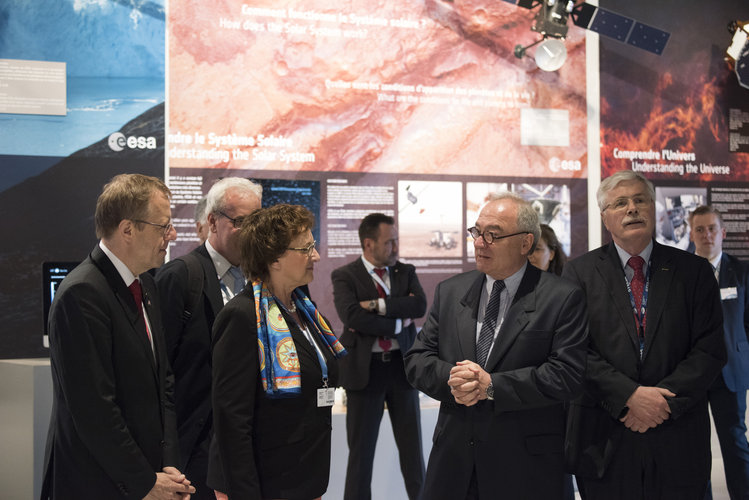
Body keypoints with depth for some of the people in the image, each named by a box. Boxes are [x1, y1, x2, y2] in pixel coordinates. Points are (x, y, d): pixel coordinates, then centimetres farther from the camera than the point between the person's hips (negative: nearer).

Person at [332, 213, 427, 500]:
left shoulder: (406, 272, 7)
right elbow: (352, 316, -20)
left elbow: (419, 305, -10)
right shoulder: (345, 276, -4)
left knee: (411, 445, 12)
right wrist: (398, 323, -14)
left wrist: (376, 305, -17)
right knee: (361, 449, 8)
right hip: (365, 369, -3)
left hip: (402, 366, 3)